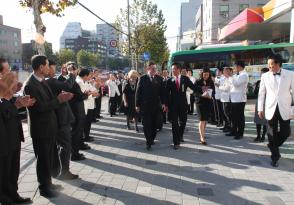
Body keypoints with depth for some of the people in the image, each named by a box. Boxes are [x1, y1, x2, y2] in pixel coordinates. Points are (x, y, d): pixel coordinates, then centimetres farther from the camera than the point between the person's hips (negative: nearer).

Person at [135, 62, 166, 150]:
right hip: (145, 105, -2)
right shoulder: (142, 78, -1)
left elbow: (162, 91, 7)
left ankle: (152, 139, 22)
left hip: (156, 105, 2)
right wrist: (137, 105, -2)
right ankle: (148, 142, 6)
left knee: (154, 123, 7)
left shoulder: (159, 78, 6)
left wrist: (163, 103, 1)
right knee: (146, 124, -1)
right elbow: (138, 92, -1)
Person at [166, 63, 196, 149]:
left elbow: (193, 87, -2)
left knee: (183, 121, 13)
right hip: (173, 104, -1)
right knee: (174, 123, -2)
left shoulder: (185, 79, 2)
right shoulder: (170, 81, 2)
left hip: (183, 104, 1)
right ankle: (176, 142, 5)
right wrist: (166, 104, -3)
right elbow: (167, 93, 1)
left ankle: (180, 136, 40)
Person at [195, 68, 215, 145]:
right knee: (202, 120, -9)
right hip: (200, 102, -4)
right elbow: (195, 92, -7)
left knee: (206, 120, 12)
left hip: (209, 102, 4)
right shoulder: (198, 82, -3)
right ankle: (202, 138, -8)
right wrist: (202, 95, -23)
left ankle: (202, 134, 31)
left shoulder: (211, 82, 7)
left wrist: (210, 96, -10)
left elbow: (213, 91, 10)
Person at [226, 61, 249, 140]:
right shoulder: (238, 75, 17)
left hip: (240, 99, -9)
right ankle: (234, 131, 25)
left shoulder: (244, 75, -12)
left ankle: (240, 133, 8)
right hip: (234, 98, 9)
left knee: (240, 117, 0)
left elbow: (236, 83, -23)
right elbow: (234, 83, 18)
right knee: (234, 116, 15)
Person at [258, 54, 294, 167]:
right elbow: (261, 93, 4)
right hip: (271, 109, 0)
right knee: (272, 134, 4)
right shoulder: (265, 76, 1)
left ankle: (273, 146, 33)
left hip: (284, 109, 0)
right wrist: (260, 108, 2)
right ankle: (275, 157, 19)